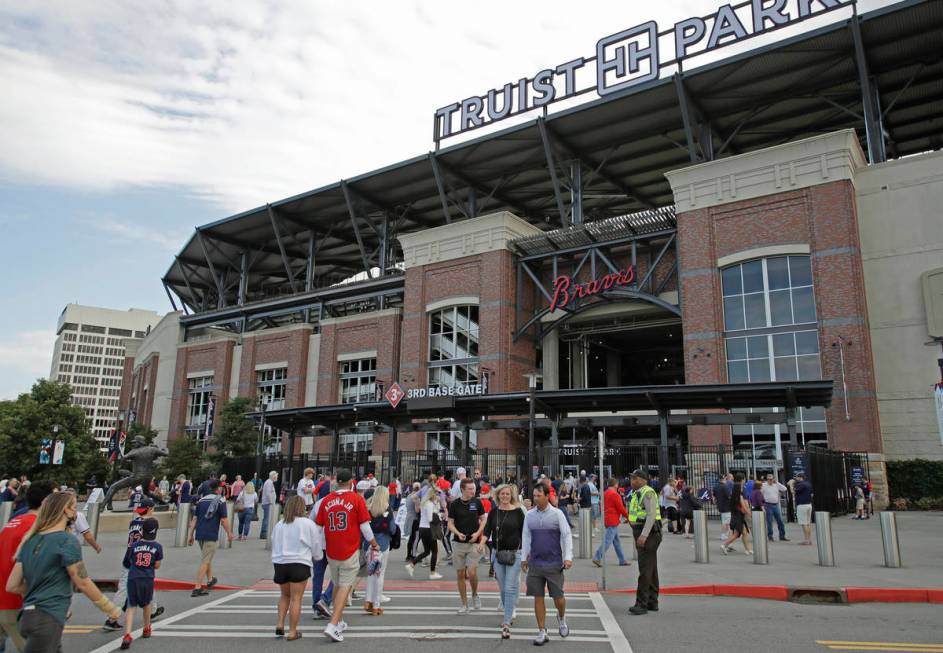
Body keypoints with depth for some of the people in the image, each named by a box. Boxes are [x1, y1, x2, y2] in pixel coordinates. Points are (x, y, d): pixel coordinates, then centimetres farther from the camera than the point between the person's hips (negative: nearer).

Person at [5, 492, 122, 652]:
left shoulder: (30, 540, 10)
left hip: (29, 616, 8)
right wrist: (110, 609, 0)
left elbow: (12, 586, 9)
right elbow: (83, 584, -11)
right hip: (47, 620, -8)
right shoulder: (67, 541, -13)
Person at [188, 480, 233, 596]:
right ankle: (197, 588, -6)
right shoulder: (220, 501, -6)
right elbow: (224, 520, -9)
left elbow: (194, 519, 10)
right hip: (211, 536, -7)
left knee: (207, 558, 24)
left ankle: (210, 580, 39)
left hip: (200, 535, 7)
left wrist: (191, 535, 13)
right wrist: (229, 533, 4)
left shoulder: (201, 501, 12)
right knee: (204, 561, -3)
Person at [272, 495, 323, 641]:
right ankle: (292, 632, 6)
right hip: (299, 563, -4)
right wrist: (317, 557, 24)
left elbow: (274, 545, 15)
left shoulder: (279, 525, 10)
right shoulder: (308, 524, -2)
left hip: (279, 563, 4)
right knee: (296, 598, 3)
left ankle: (280, 624, 14)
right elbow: (316, 547, 4)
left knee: (285, 595, 24)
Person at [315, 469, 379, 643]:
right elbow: (364, 526, -7)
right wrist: (374, 544, 8)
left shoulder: (326, 500, 2)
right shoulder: (357, 499, -8)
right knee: (345, 587, 1)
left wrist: (323, 547, 22)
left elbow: (318, 526, 8)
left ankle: (340, 622, 30)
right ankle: (332, 625, -10)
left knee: (337, 585, 20)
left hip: (331, 551, 4)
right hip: (350, 551, -4)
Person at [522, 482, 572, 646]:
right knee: (538, 598, 3)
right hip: (535, 564, 3)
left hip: (554, 563, -2)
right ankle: (542, 632, 15)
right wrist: (524, 558, 12)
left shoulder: (557, 514, -5)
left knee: (558, 597, 2)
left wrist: (568, 557, -12)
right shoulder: (529, 515, 4)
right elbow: (525, 537, 12)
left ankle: (561, 618, 35)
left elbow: (567, 535, -4)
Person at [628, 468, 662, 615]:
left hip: (648, 534, -10)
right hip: (642, 534, 10)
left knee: (645, 569, -10)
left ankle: (642, 604, -9)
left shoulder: (648, 493, -14)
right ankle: (652, 602, 21)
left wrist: (644, 535, -29)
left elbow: (652, 515, -24)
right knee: (651, 569, 14)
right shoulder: (638, 494, 17)